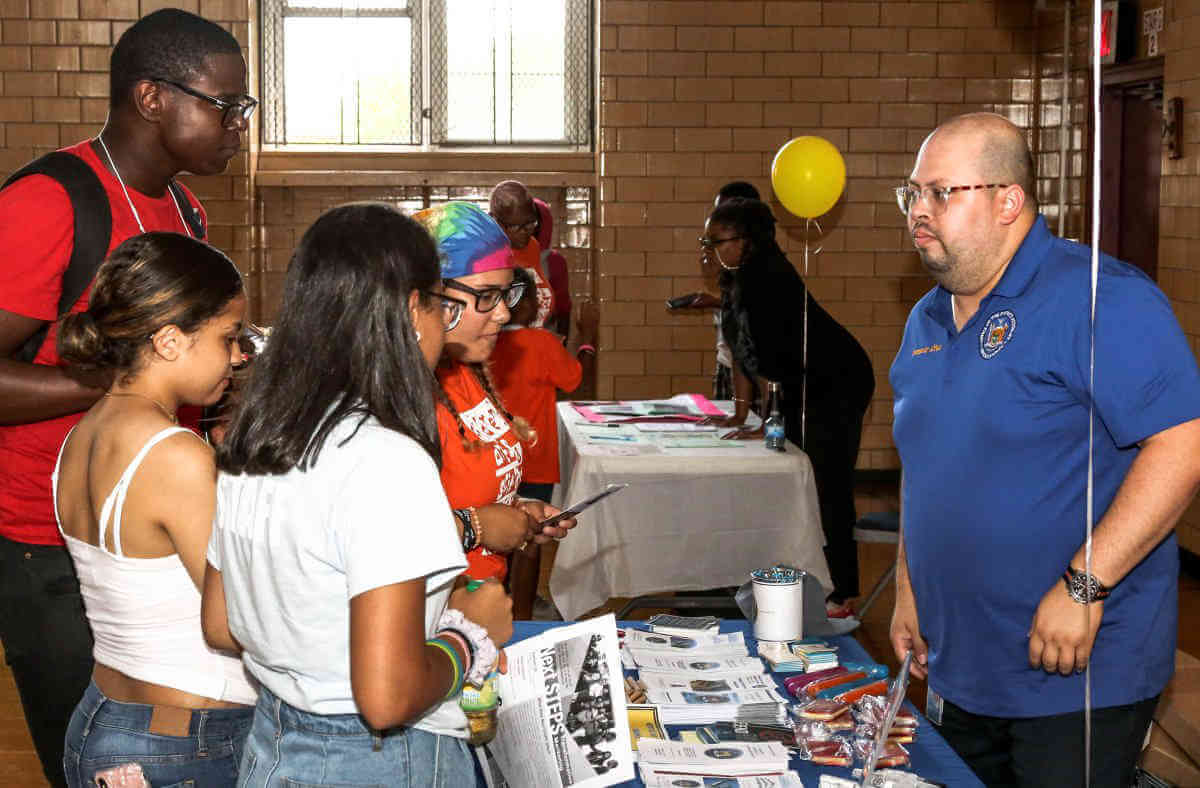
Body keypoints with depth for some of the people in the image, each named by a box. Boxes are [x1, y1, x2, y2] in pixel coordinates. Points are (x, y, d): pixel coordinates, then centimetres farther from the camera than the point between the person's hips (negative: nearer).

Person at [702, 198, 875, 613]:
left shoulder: (767, 278, -24)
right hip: (804, 388, 11)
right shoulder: (737, 278, 6)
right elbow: (741, 348, 11)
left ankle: (838, 596, -6)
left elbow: (767, 352, -26)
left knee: (827, 486, -10)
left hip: (838, 384, -10)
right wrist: (740, 413, 10)